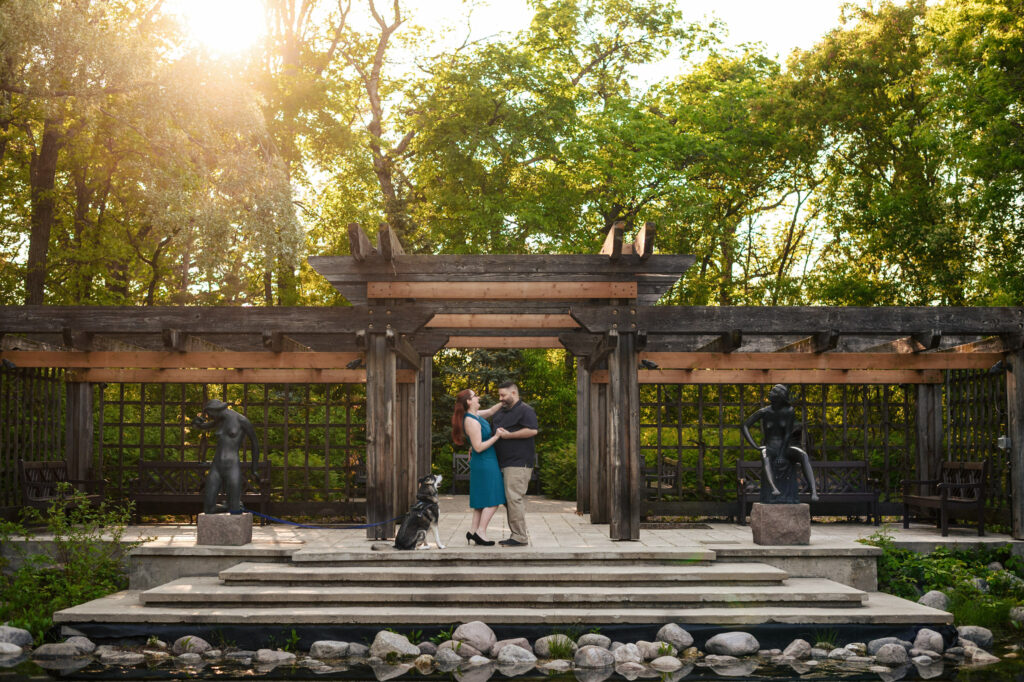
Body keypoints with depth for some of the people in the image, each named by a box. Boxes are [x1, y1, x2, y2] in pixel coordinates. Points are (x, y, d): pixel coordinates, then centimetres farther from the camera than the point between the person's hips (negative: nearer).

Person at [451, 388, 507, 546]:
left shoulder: (474, 415, 8)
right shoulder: (471, 421, -21)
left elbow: (490, 411, 25)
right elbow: (478, 447, -23)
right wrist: (496, 437, -17)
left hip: (482, 463, 10)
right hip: (485, 463, -10)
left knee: (481, 500, 12)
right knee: (492, 500, -6)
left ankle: (473, 531, 14)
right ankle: (481, 532, -6)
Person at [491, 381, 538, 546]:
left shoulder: (525, 410, -6)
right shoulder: (501, 412, 22)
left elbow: (532, 430, -20)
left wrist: (509, 435, -17)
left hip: (519, 463, -10)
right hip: (505, 464, 10)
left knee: (515, 498, -13)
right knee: (509, 500, 10)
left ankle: (520, 537, -10)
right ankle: (520, 534, 15)